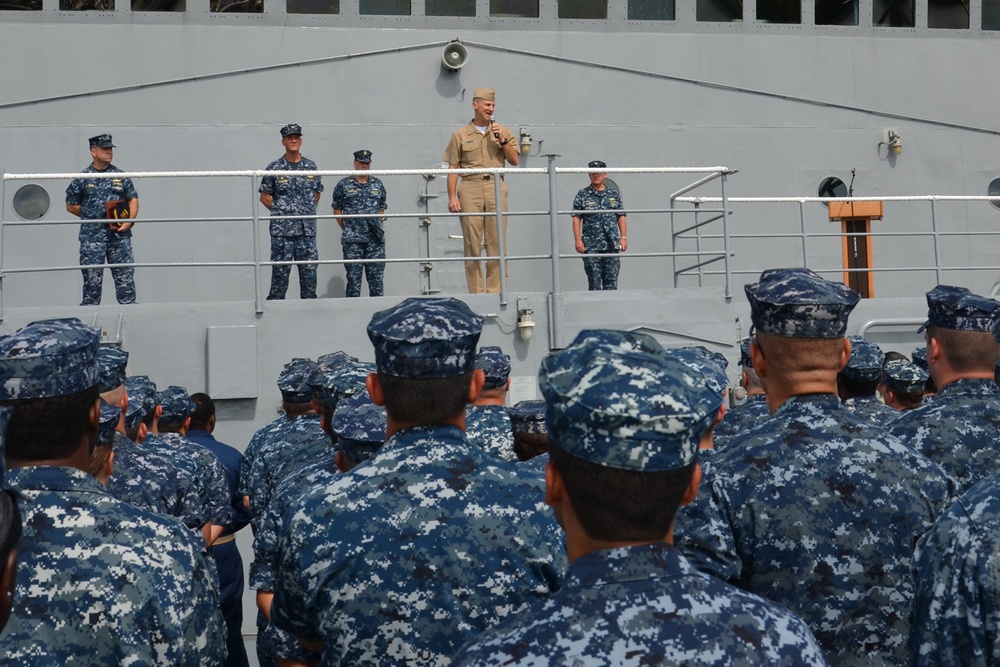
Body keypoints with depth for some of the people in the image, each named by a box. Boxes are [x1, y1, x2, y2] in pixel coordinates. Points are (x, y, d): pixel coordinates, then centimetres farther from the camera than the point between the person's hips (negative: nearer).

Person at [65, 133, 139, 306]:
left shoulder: (120, 176, 9)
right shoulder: (82, 178, 3)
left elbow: (133, 199, 10)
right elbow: (71, 206, 8)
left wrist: (129, 221, -4)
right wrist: (91, 216, 0)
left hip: (119, 234, 2)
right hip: (92, 236, -2)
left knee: (125, 277, 1)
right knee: (92, 280, 0)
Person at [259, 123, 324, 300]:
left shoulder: (311, 166, 8)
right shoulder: (275, 168, 0)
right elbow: (265, 197, 5)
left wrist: (307, 211, 9)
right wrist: (281, 212, 1)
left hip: (307, 228, 3)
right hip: (282, 229, -3)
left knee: (309, 270, 5)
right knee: (280, 272, -1)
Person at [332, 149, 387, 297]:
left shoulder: (378, 184, 13)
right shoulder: (344, 185, 4)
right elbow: (337, 210, 7)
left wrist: (376, 225, 7)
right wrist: (347, 229, 3)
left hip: (375, 238, 2)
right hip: (352, 240, -2)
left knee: (376, 277, 2)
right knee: (353, 277, 0)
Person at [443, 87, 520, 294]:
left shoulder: (503, 132, 15)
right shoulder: (461, 135, 9)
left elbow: (515, 160, 8)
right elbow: (453, 168, 5)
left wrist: (502, 141, -5)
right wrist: (452, 196, -4)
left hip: (496, 189, 1)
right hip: (470, 189, -1)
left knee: (497, 242, -2)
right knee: (472, 243, -2)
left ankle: (495, 290, 2)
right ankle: (476, 293, 2)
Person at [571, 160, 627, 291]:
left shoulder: (614, 194, 10)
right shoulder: (582, 195, 4)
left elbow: (621, 216, 11)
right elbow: (576, 218, 1)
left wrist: (623, 237, 3)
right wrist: (578, 240, -8)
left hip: (612, 245, 2)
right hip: (591, 246, -2)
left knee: (612, 280, 2)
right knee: (594, 281, 0)